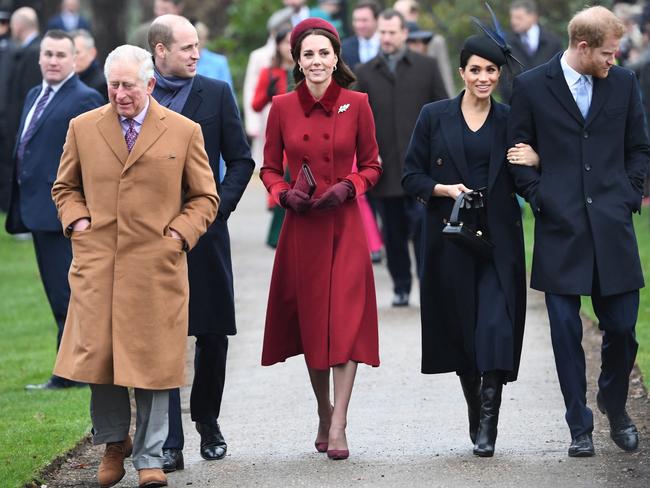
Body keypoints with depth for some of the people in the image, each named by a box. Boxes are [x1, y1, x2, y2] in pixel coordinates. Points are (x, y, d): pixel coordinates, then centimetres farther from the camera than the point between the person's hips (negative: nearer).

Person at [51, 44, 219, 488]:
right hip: (97, 263, 2)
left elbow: (205, 198, 10)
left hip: (156, 264, -1)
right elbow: (65, 187, 20)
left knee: (153, 363, 0)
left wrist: (179, 234, -4)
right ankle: (113, 442, 21)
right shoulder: (83, 129, 9)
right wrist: (77, 221, 2)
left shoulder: (184, 132, 4)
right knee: (98, 355, 0)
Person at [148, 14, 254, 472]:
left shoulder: (216, 93, 5)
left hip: (204, 231, 1)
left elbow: (241, 161, 6)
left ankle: (207, 422, 27)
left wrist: (218, 207, -6)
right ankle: (169, 443, -3)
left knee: (213, 332, 7)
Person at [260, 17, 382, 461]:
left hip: (344, 224, -1)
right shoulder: (282, 107, 1)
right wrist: (284, 192, -10)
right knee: (309, 319, 8)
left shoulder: (357, 105, -1)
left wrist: (348, 187, -11)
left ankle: (338, 425, -9)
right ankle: (324, 411, 26)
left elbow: (372, 166, 7)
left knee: (346, 320, -9)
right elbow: (269, 168, 10)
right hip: (301, 226, 1)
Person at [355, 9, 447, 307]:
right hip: (384, 166, 2)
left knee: (422, 225, -11)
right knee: (393, 232, 6)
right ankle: (401, 287, 17)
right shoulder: (365, 73, 9)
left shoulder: (426, 67, 7)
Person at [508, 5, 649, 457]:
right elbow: (518, 152, 5)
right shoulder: (531, 87, -1)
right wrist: (539, 198, -5)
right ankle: (580, 426, 9)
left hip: (612, 228, 2)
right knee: (566, 331, 0)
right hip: (560, 229, -2)